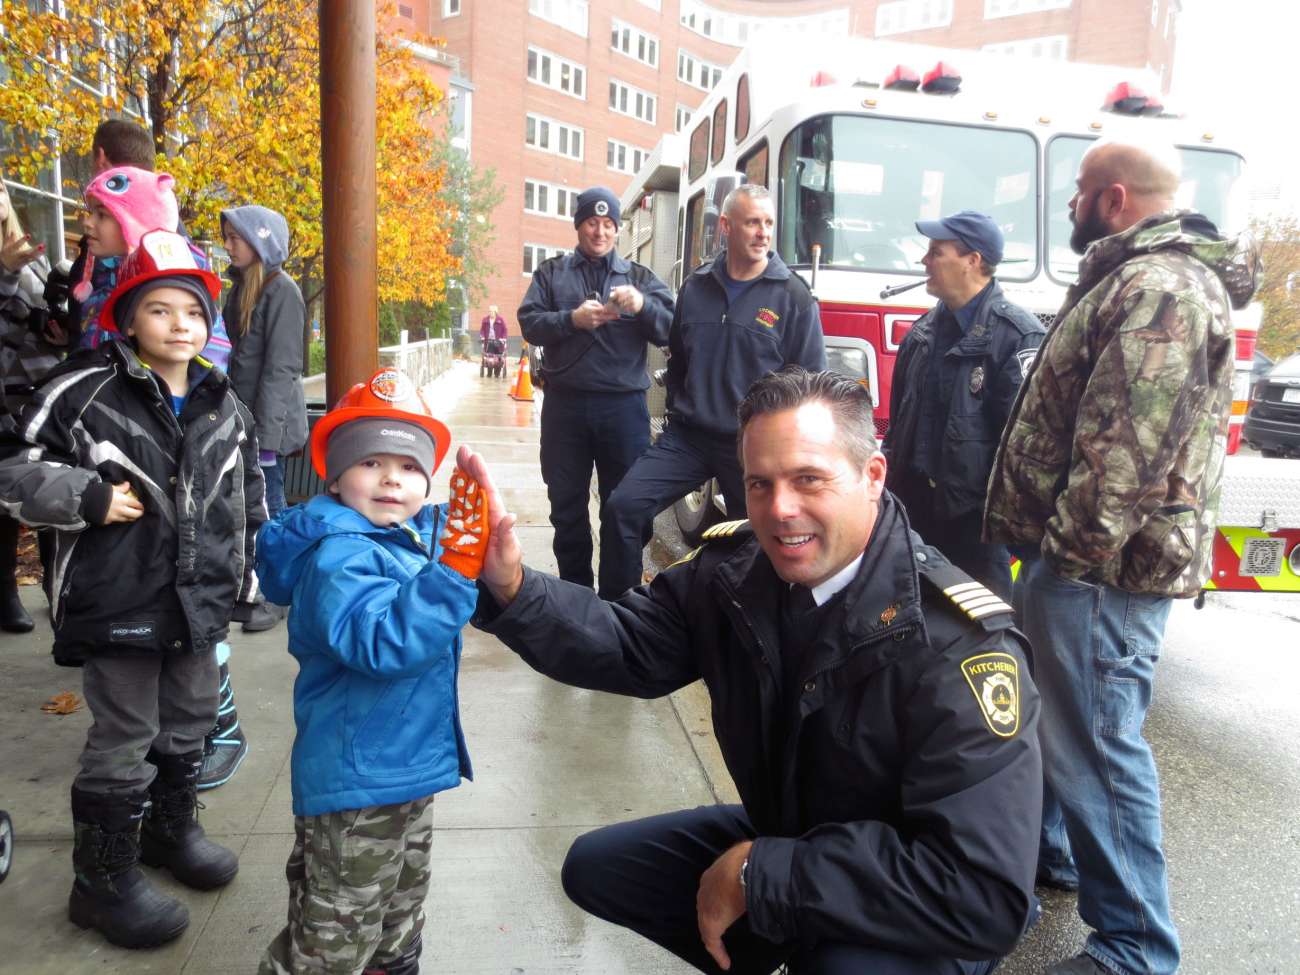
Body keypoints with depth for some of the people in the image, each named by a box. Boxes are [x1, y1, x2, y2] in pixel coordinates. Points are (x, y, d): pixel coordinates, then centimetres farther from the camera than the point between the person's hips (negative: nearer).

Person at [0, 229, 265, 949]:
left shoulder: (223, 404, 6)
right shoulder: (85, 392, -10)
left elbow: (245, 497, 15)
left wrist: (243, 577, 15)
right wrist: (89, 498, -19)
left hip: (200, 600, 6)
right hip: (120, 601, -5)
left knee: (188, 727, 20)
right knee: (122, 745, 5)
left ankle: (172, 828, 44)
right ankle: (103, 879, 24)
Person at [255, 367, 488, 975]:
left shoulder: (421, 535, 2)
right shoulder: (339, 557, -24)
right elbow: (383, 643, -38)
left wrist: (478, 550, -2)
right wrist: (454, 567, -44)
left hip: (410, 766, 9)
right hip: (355, 781, -9)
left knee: (401, 906, 30)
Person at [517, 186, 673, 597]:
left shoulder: (639, 276, 13)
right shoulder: (551, 272, 13)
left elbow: (670, 330, 0)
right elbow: (529, 324, 1)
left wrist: (642, 306, -19)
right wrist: (572, 319, -16)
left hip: (624, 405, 0)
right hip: (565, 404, 1)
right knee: (567, 505, 8)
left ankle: (617, 597, 16)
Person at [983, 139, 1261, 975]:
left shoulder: (1158, 288, -17)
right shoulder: (1136, 278, 19)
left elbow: (1128, 450, -26)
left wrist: (1074, 548, -21)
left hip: (1101, 563, -11)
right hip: (1078, 554, 11)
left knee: (1097, 742, -4)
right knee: (1052, 712, 23)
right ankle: (1044, 848, 42)